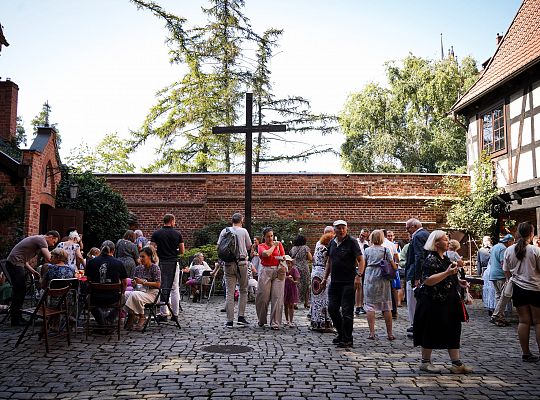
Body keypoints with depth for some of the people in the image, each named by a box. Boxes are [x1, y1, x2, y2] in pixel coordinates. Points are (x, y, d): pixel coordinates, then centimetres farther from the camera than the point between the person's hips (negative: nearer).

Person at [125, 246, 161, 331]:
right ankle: (131, 316, -10)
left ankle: (142, 317, -16)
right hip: (139, 291, 6)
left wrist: (143, 282, -18)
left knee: (134, 295, -32)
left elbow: (158, 284, -12)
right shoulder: (138, 268, 12)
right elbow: (135, 285, 17)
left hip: (151, 293, -6)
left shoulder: (155, 268, -5)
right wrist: (134, 283, -7)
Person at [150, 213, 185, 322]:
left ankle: (163, 314, 4)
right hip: (173, 263, 0)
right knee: (174, 288, 5)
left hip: (161, 263, 0)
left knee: (162, 288, 5)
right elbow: (182, 251, 1)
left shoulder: (156, 233, 0)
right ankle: (175, 314, 6)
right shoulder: (177, 234, -1)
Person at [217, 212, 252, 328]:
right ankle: (241, 317, 7)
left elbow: (219, 246, 5)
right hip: (242, 263, -1)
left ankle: (230, 321, 3)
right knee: (243, 290, 13)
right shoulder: (244, 231, -1)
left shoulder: (224, 231, 4)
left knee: (229, 292, 3)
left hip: (228, 264, 2)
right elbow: (249, 246, 8)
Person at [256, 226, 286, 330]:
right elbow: (266, 254, -14)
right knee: (263, 296, -1)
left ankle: (275, 323, -2)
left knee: (277, 297, -5)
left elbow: (283, 257, 11)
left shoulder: (279, 244, 14)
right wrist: (274, 246, -1)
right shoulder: (261, 246, 7)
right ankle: (261, 320, 20)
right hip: (266, 271, -1)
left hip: (278, 272, 1)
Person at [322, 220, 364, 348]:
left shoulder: (352, 242, -6)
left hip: (348, 282, -6)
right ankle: (341, 334, 25)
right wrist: (325, 278, 17)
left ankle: (347, 339, 7)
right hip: (335, 282, 6)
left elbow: (361, 260, -10)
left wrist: (359, 275, -23)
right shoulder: (332, 243, 12)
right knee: (332, 308, 8)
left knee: (347, 310, -3)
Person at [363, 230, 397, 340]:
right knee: (386, 306, 7)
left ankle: (372, 333, -2)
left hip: (370, 278, 0)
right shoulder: (385, 250, 1)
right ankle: (389, 333, 11)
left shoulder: (367, 250, 5)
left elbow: (363, 264, 4)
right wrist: (395, 269, 19)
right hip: (383, 278, 0)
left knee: (370, 305, 3)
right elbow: (393, 265, -1)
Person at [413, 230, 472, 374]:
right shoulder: (431, 259, -15)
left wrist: (458, 282, 14)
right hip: (433, 303, -9)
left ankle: (456, 363, 13)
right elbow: (428, 280, -26)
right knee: (431, 333, 1)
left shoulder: (445, 258, 15)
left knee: (453, 332, 8)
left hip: (448, 303, 9)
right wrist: (447, 273, -29)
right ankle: (425, 362, 14)